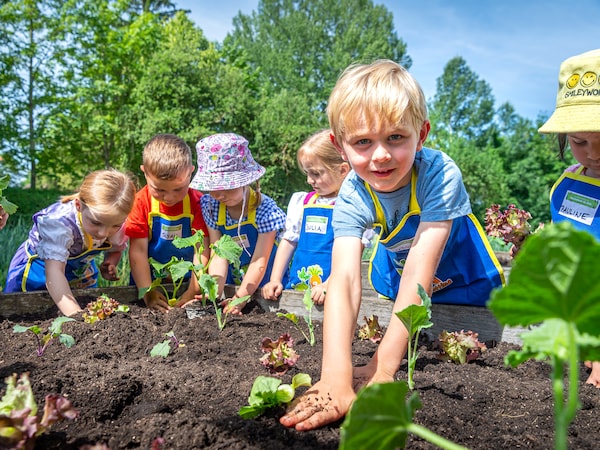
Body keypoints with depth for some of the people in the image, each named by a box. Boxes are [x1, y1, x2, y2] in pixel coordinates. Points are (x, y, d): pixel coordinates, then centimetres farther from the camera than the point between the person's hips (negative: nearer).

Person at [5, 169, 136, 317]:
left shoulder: (118, 227, -24)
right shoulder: (59, 222, -41)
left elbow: (115, 250, -1)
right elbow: (54, 272, -47)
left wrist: (110, 264, -25)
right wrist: (75, 314, -58)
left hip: (80, 274, 3)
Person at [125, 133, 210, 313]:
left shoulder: (197, 202, -8)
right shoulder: (141, 202, -9)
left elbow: (201, 250, -11)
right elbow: (138, 250, -11)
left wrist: (193, 291, -20)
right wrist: (146, 292, -19)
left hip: (186, 282, 0)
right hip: (150, 281, 0)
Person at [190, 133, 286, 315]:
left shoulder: (265, 209, -17)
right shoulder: (211, 207, -5)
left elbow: (259, 262, -18)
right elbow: (218, 257, -11)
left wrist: (239, 299, -26)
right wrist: (214, 296, -23)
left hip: (263, 288, -3)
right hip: (231, 286, 4)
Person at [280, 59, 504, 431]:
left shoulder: (440, 174, -37)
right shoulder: (352, 197, -30)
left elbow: (420, 272, -43)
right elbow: (344, 279, -44)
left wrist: (383, 366, -47)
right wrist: (336, 376, -58)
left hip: (465, 281, -1)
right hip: (394, 279, 2)